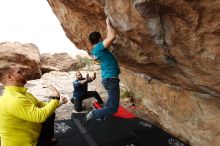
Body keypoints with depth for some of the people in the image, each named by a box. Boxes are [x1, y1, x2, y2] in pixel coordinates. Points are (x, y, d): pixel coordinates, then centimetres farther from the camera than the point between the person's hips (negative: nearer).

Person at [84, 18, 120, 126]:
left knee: (111, 99, 33)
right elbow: (112, 37, -28)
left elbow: (108, 38, 26)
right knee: (113, 108, -4)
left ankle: (101, 115, 42)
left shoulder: (94, 50, 10)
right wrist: (108, 24, -12)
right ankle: (92, 114, -1)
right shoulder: (98, 47, -16)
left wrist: (108, 27, 23)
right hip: (111, 79, -10)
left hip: (108, 78, 10)